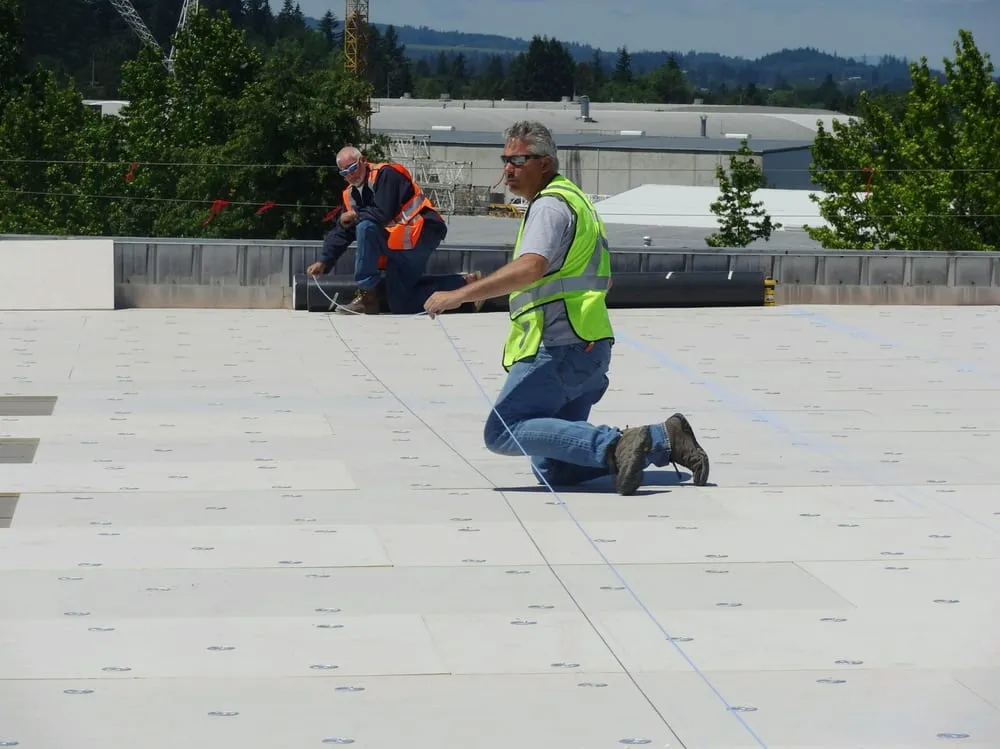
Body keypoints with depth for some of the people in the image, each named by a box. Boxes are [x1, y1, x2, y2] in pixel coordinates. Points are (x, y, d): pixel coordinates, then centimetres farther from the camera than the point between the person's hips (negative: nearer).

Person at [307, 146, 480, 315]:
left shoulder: (386, 174, -15)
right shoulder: (350, 195, 10)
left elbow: (383, 213, -26)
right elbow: (342, 231, 9)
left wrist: (355, 215, -11)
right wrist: (323, 262, -1)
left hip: (421, 234, -10)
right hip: (398, 243, 10)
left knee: (366, 228, -28)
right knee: (400, 306, 12)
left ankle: (367, 296, -19)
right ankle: (464, 283, 17)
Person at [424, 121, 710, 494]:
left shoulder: (550, 205, -7)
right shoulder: (574, 199, 26)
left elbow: (529, 269, -26)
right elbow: (604, 281, 34)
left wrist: (458, 295, -28)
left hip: (559, 349, -10)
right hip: (588, 350, 10)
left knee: (503, 432, -16)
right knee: (553, 470, 5)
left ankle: (614, 446, -26)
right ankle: (661, 440, 1)